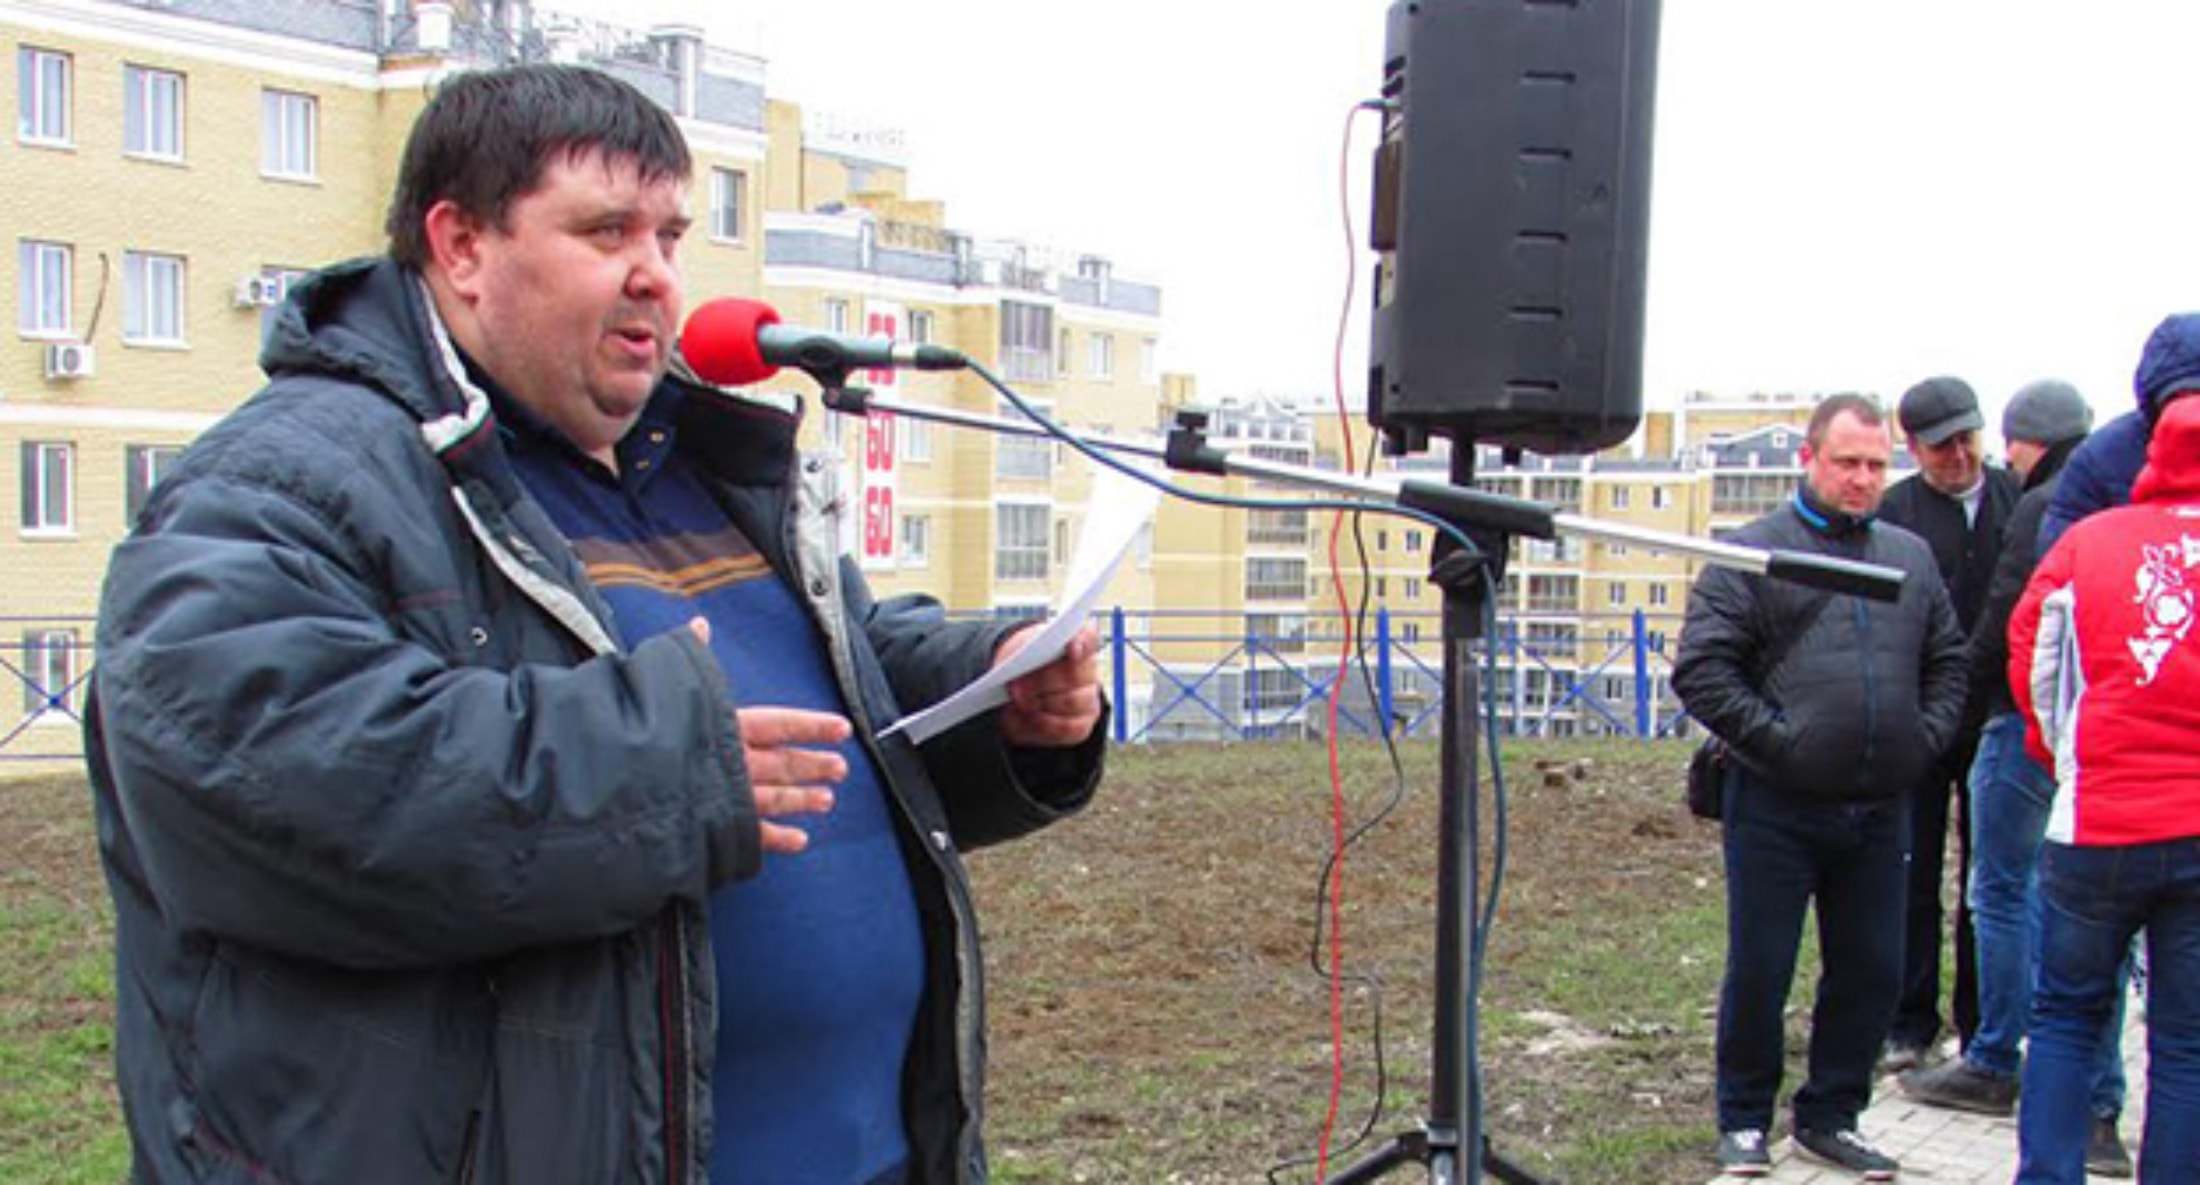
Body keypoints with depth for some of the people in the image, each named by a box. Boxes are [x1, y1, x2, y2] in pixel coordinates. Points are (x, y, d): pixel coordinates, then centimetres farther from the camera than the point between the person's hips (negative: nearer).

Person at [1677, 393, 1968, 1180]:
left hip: (1881, 812, 5)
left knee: (1872, 972, 11)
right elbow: (1701, 671, -9)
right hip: (1778, 810, -5)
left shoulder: (1912, 557, 12)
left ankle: (1830, 1116, 27)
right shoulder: (1753, 553, -3)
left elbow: (1948, 663, 18)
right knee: (1760, 971, 4)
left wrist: (1925, 739, 3)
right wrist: (1774, 739, -13)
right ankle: (1744, 1121, 20)